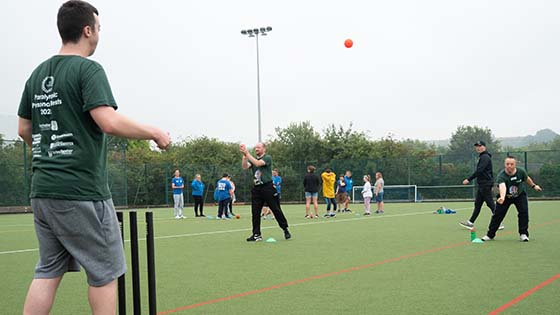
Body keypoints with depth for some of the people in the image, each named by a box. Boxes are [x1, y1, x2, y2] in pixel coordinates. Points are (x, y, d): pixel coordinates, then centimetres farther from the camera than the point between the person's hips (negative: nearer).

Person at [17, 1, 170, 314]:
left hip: (42, 190, 8)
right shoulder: (88, 69, -10)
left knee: (48, 271, 13)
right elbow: (109, 122, -22)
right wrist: (155, 133, -10)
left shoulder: (38, 74, 12)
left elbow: (24, 129, 17)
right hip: (82, 192, -7)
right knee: (104, 273, 4)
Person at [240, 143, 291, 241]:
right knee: (255, 212, 1)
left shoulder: (268, 158, -2)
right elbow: (245, 166, -4)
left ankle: (285, 229, 15)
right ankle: (256, 234, 8)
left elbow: (258, 163, -19)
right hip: (256, 189, 5)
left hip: (268, 188, -5)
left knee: (276, 209, 1)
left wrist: (247, 153, -19)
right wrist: (244, 155, -16)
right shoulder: (252, 159, 15)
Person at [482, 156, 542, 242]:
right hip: (506, 196, -2)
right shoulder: (501, 176, -35)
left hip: (520, 195, 2)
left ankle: (523, 234, 1)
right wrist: (502, 197, -73)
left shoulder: (521, 171, -22)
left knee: (524, 212, -14)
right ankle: (490, 235, 11)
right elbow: (502, 186, -55)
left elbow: (527, 178, 3)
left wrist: (534, 186, 16)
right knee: (498, 214, -3)